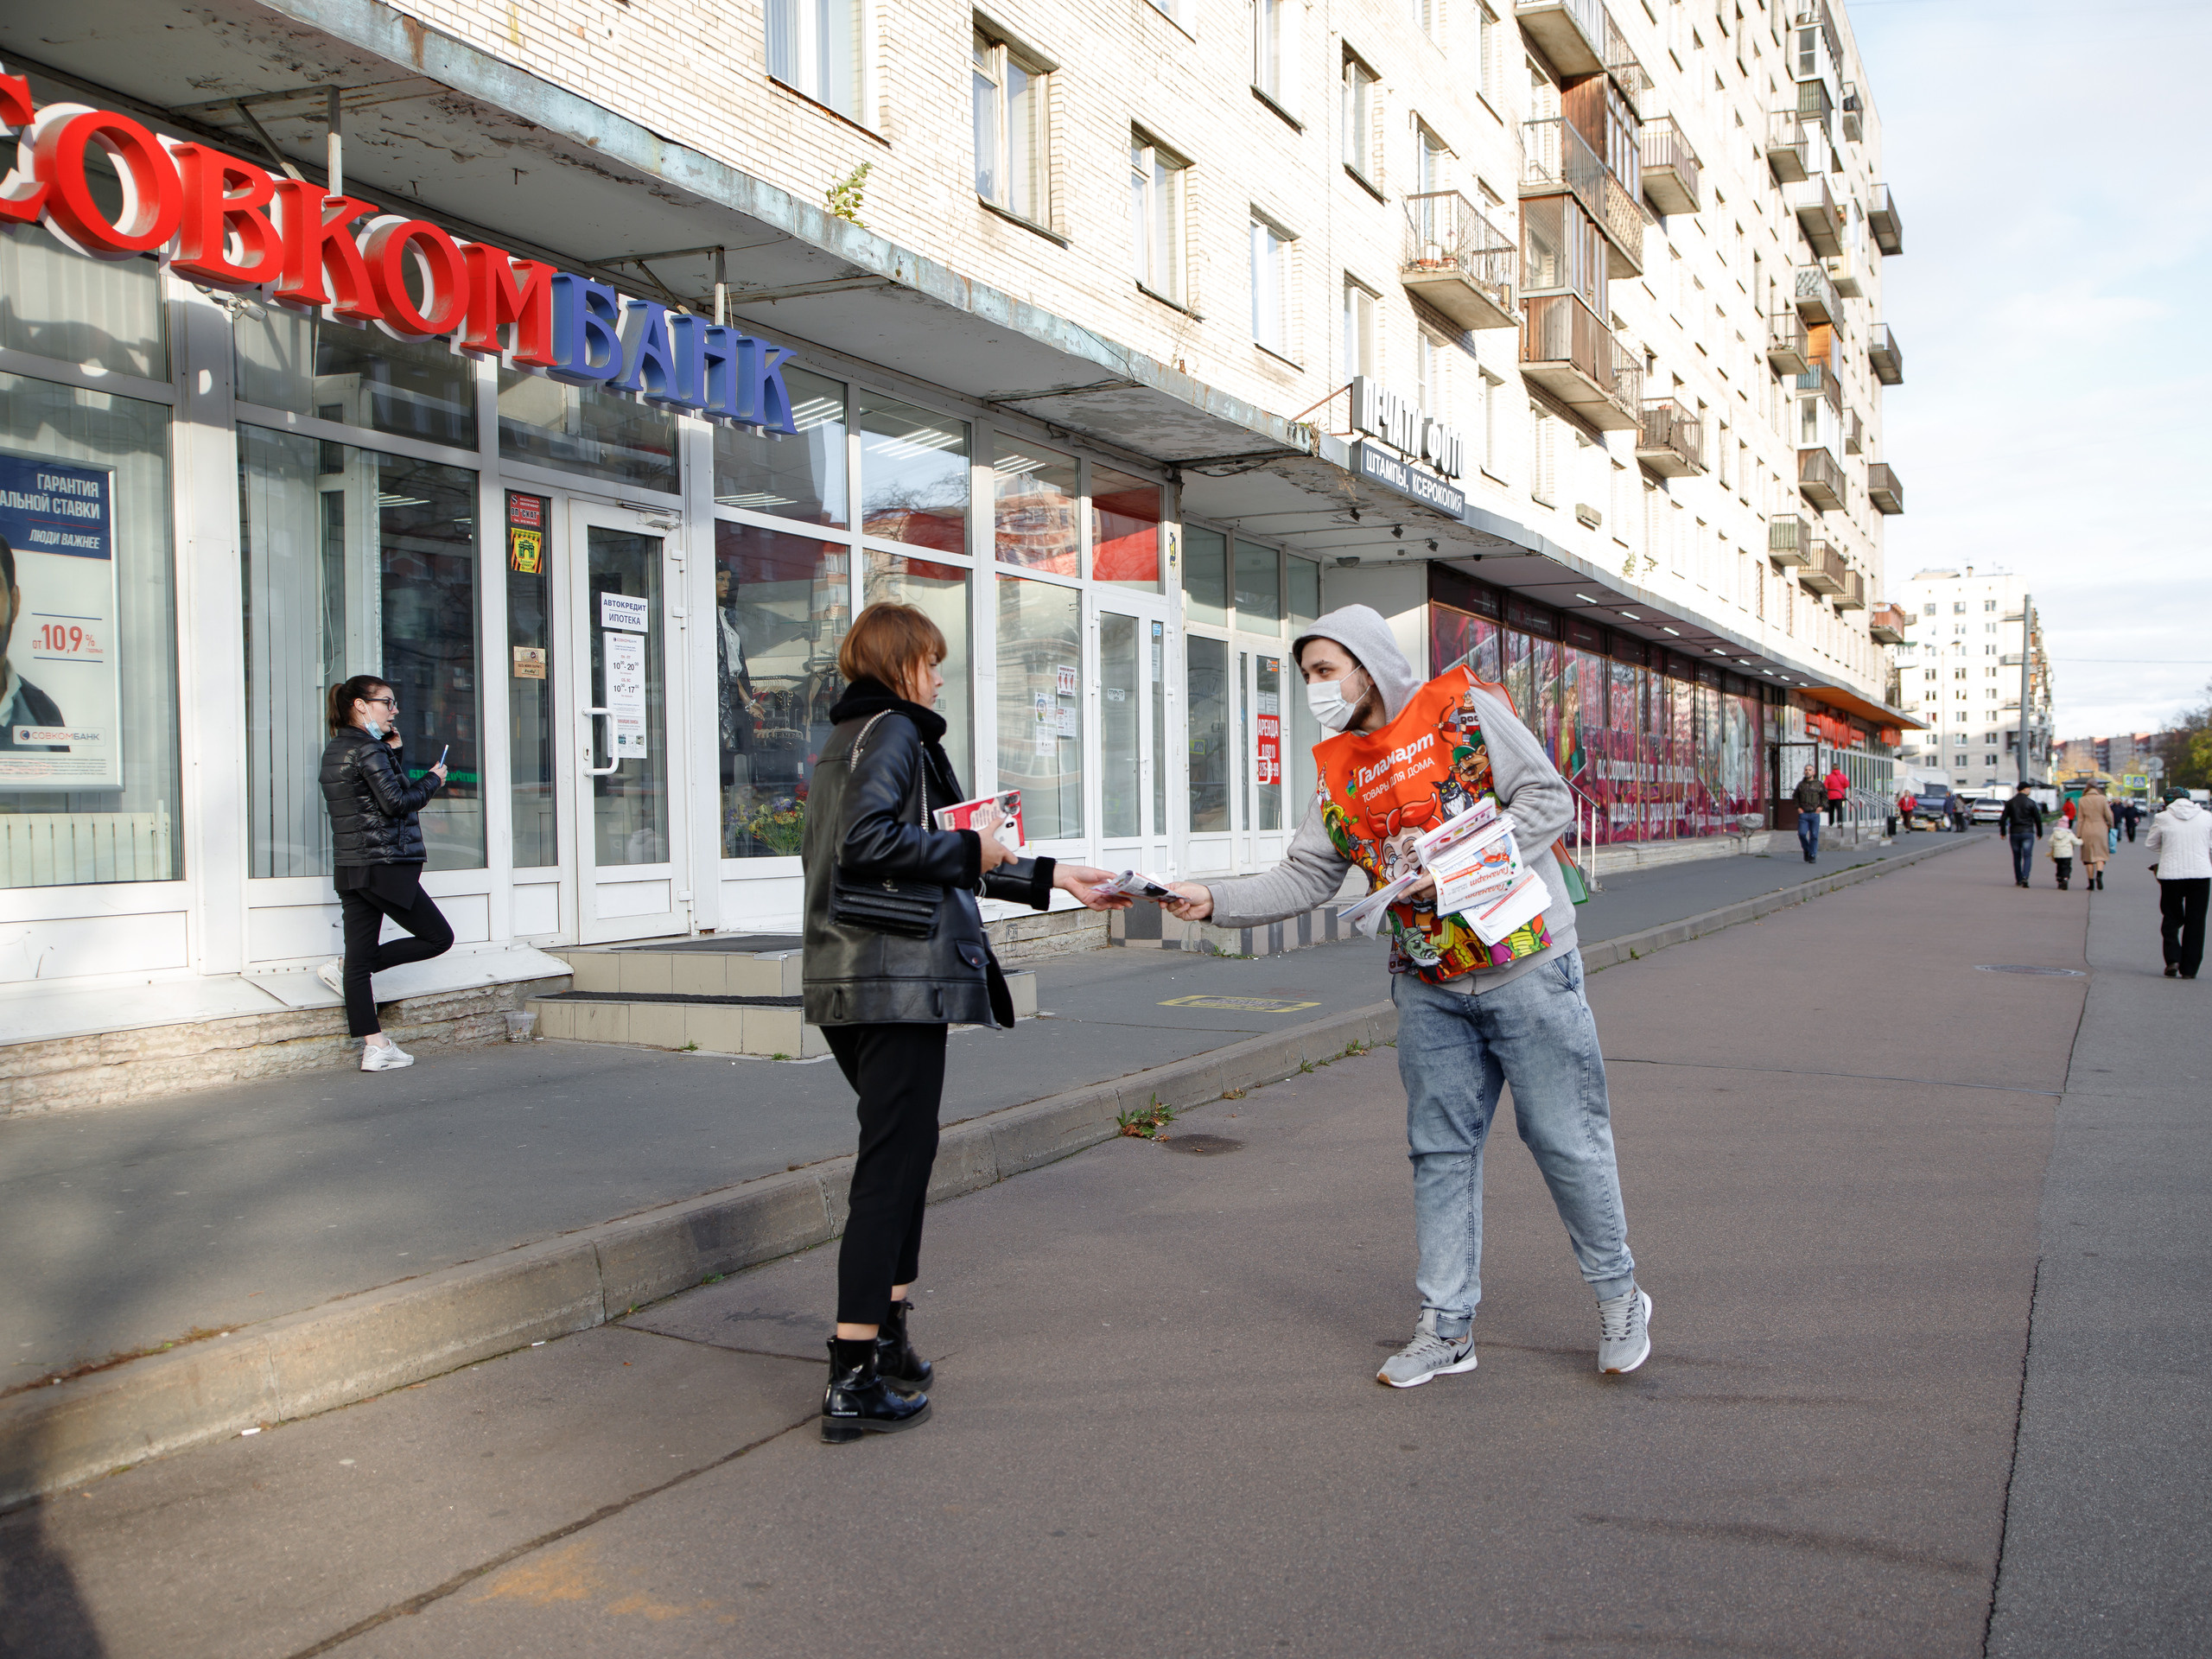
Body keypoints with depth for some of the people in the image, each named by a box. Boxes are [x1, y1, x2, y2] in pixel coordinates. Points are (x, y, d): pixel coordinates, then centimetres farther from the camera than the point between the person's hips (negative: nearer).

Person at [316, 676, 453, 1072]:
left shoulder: (335, 749, 16)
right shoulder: (369, 749, -12)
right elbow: (397, 802, -18)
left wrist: (395, 746, 11)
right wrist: (433, 780, -3)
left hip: (348, 867, 9)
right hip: (384, 864, -9)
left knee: (361, 954, 4)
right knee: (438, 938, 4)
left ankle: (374, 1047, 3)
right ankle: (345, 967, 2)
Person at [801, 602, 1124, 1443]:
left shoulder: (845, 740, 23)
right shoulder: (892, 731, -7)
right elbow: (870, 840, -24)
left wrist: (1048, 877, 27)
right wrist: (973, 850, -11)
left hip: (850, 987, 10)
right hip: (901, 981, -10)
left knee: (901, 1154, 19)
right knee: (892, 1165, -7)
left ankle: (889, 1334, 25)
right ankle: (853, 1381, -6)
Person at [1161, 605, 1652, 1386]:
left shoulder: (1467, 712, -7)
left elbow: (1550, 799, -10)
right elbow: (1303, 878, 4)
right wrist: (1213, 899, -10)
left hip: (1527, 966, -5)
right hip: (1429, 985, 5)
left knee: (1568, 1139, 3)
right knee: (1440, 1151, 7)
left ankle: (1618, 1297, 23)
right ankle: (1447, 1327, 18)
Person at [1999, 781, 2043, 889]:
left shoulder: (2010, 803, 3)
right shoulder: (2031, 802, -4)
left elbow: (2003, 819, 3)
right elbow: (2038, 819, -1)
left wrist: (2003, 832, 13)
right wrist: (2039, 833, 10)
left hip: (2014, 833, 3)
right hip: (2027, 832, -3)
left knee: (2017, 857, 12)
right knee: (2027, 856, -2)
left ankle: (2018, 880, 16)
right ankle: (2025, 877, -21)